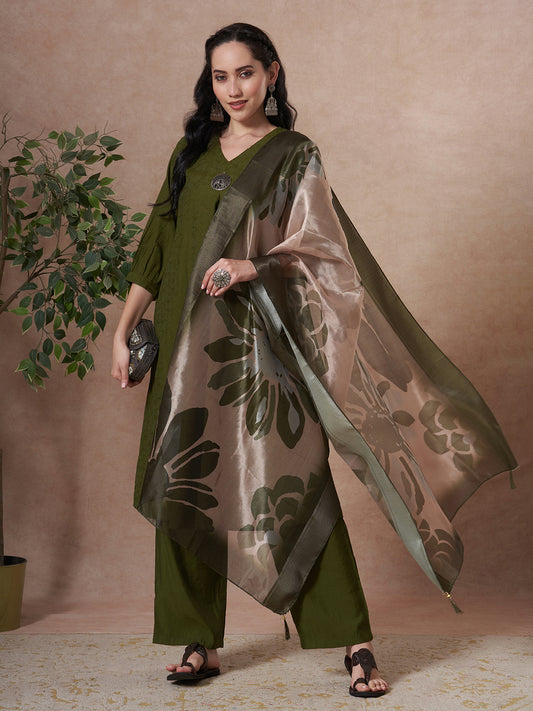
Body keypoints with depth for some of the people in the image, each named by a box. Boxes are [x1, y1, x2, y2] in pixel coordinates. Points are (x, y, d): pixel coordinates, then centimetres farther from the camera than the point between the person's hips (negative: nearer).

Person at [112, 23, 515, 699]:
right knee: (186, 486, 3)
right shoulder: (190, 154, 15)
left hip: (259, 345, -4)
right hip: (189, 343, 4)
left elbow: (317, 248, -3)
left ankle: (353, 642, 1)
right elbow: (157, 246, 15)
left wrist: (250, 269, -20)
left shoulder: (294, 156, 4)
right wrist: (123, 330, 11)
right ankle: (200, 643, 15)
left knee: (292, 484, -8)